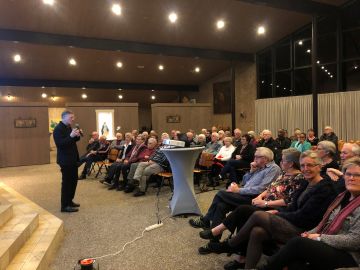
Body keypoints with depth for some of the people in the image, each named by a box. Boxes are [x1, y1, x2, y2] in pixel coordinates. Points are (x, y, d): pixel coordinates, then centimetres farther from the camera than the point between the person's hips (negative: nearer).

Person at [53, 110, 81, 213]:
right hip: (65, 160, -9)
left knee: (73, 180, 15)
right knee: (66, 182, -4)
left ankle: (69, 201, 28)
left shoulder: (68, 127, 13)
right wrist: (71, 136, -33)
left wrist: (77, 136, 1)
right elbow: (60, 144, -25)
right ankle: (65, 206, 5)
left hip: (72, 159, 9)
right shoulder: (58, 129, -15)